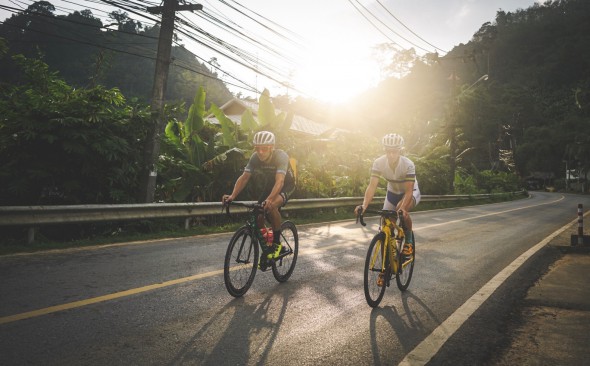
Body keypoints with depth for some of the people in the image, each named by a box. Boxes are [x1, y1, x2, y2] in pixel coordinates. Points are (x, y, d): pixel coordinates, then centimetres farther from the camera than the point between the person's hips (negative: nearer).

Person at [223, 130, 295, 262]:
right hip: (267, 187, 5)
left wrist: (269, 200, -60)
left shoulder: (281, 156, -31)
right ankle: (265, 249, 14)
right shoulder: (255, 158, -17)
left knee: (272, 206, -35)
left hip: (285, 187, -5)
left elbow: (280, 181, -44)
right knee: (258, 217, -9)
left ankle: (277, 243, -18)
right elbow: (244, 177, -21)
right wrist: (232, 196, -37)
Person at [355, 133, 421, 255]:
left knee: (402, 209, -34)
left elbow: (409, 190, -37)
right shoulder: (379, 163, -25)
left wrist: (403, 208, -55)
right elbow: (372, 186, -30)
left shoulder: (408, 165, -33)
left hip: (411, 192, -4)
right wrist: (364, 205, -45)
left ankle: (409, 240, -10)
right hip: (392, 193, 4)